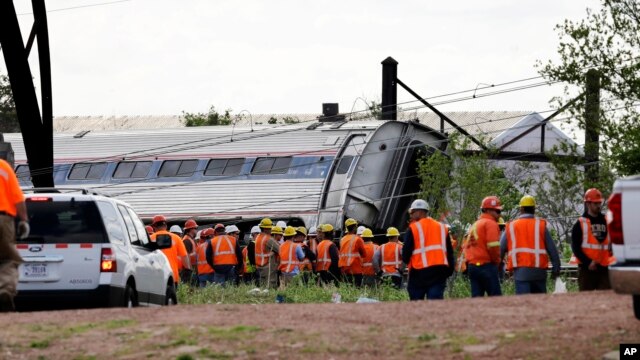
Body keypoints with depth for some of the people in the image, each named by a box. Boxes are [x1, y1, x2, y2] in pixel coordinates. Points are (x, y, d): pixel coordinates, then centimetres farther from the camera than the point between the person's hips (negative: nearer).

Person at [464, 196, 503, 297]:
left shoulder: (474, 225, 21)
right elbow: (493, 246, -17)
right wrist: (497, 261, -3)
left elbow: (466, 246, 20)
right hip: (486, 266, -8)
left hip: (472, 265, 8)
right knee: (496, 297, -8)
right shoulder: (490, 223, -6)